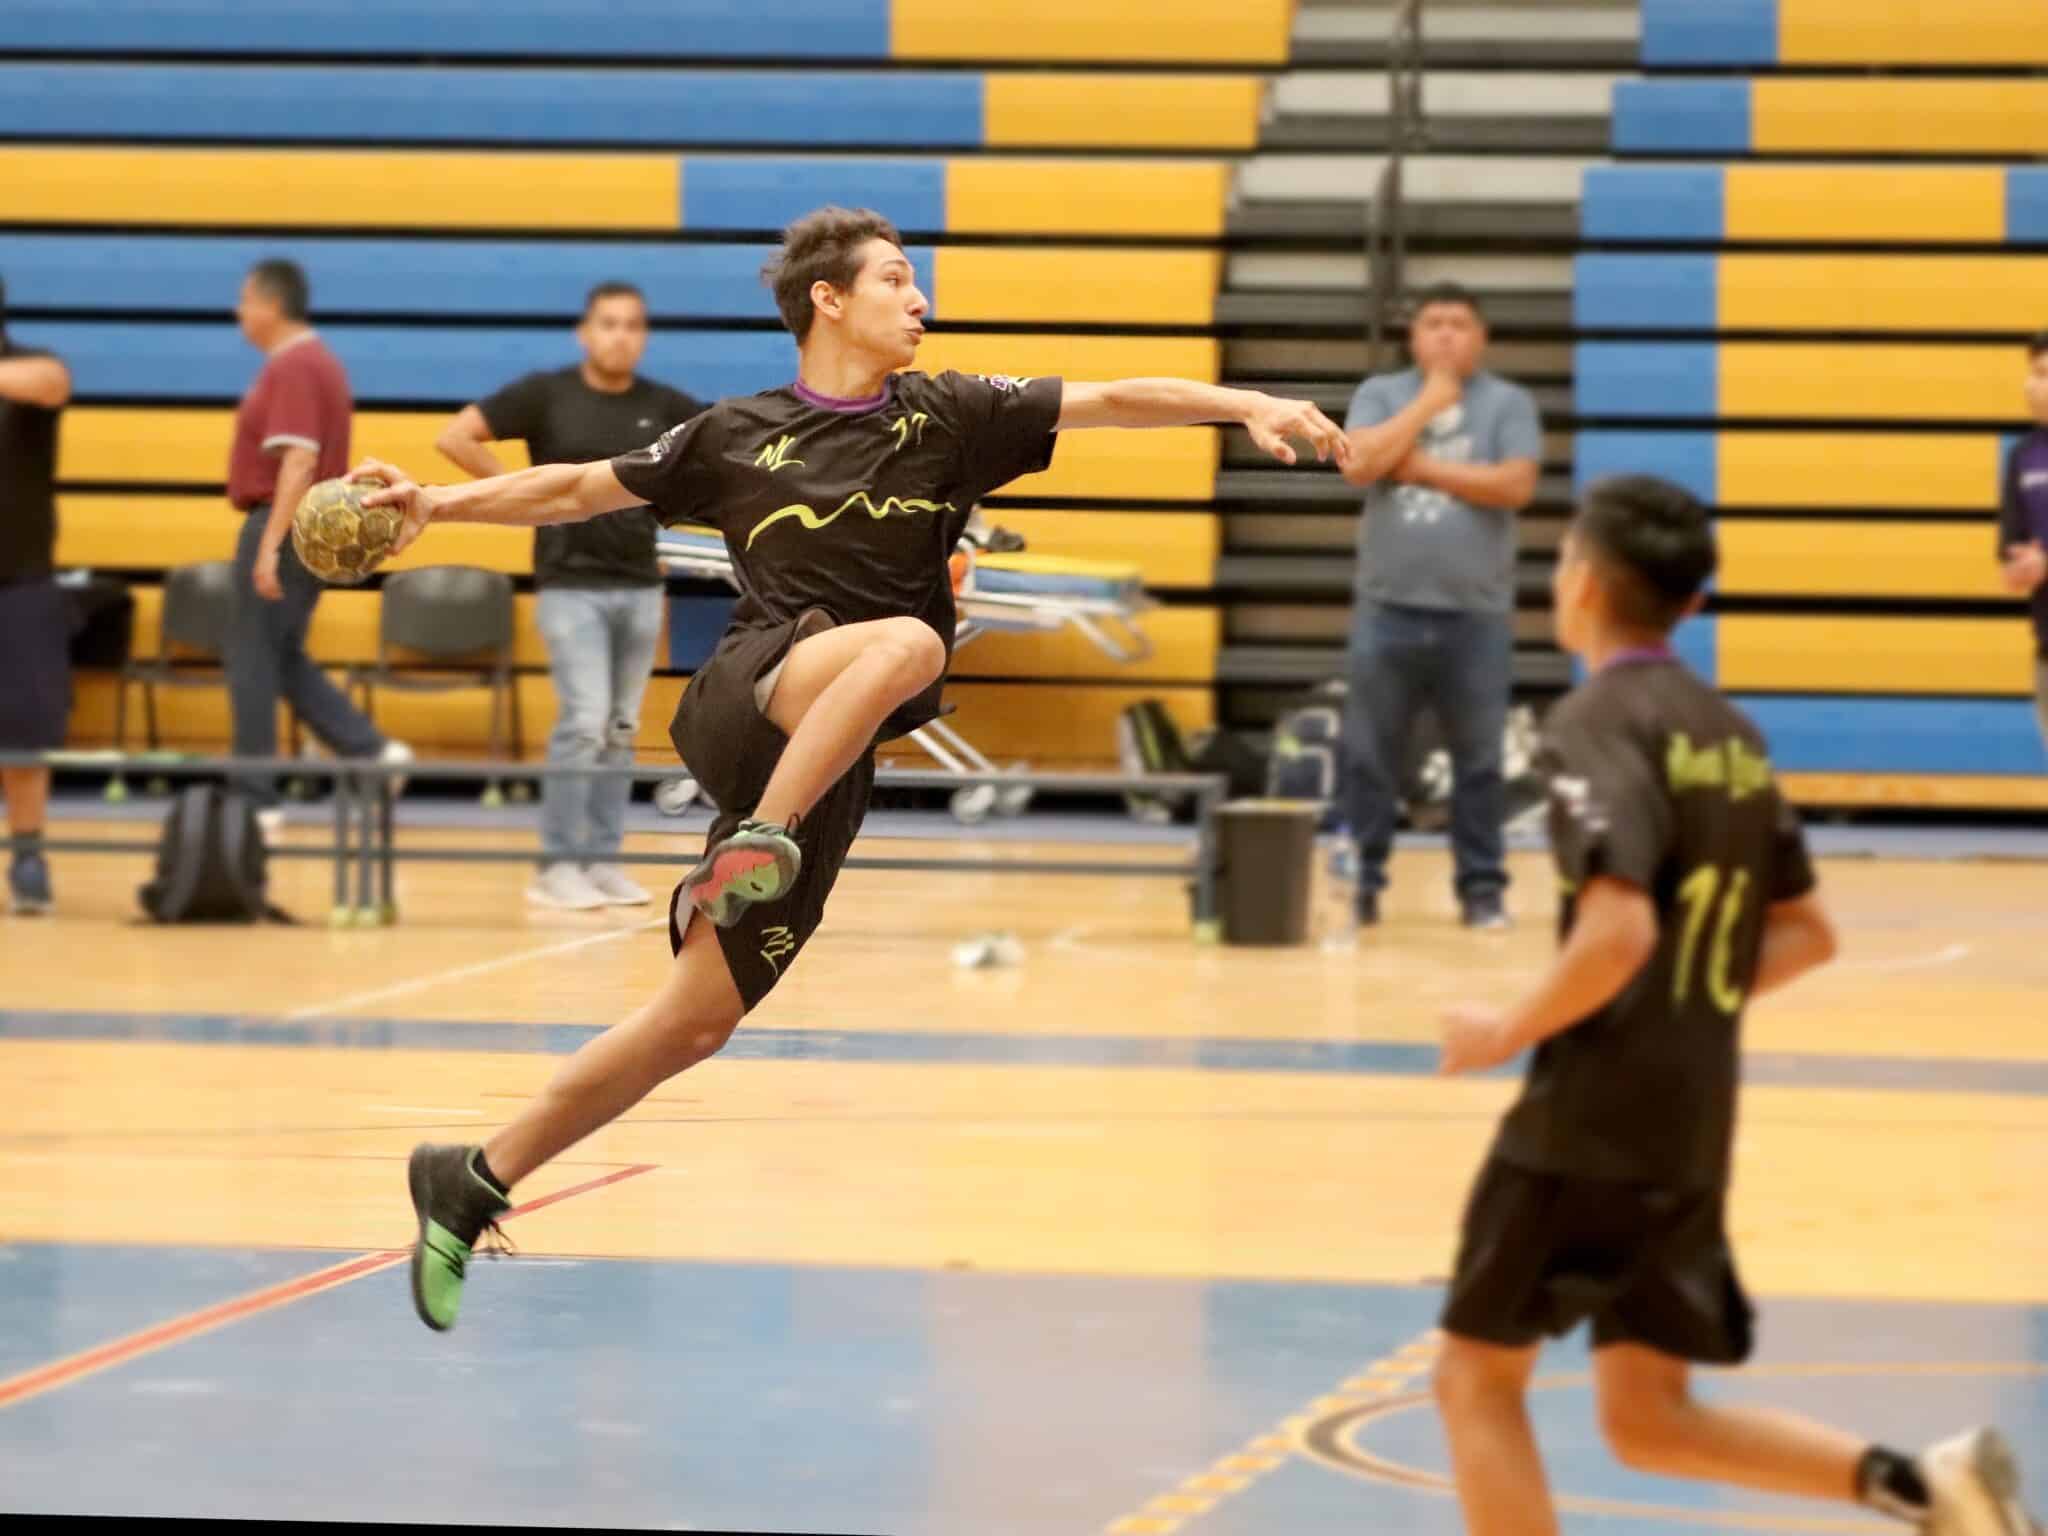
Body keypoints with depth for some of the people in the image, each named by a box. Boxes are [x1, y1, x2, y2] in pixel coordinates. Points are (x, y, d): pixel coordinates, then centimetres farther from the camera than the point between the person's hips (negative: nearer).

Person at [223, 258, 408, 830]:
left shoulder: (292, 368, -17)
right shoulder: (314, 361, 16)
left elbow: (299, 461, -24)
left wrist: (269, 546, -26)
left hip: (286, 526, -10)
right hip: (312, 529, 10)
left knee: (252, 657, -3)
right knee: (284, 660, 15)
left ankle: (256, 797, 2)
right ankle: (371, 750, 7)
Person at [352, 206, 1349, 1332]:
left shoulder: (946, 418, 10)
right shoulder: (737, 436, 8)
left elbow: (1112, 401, 2)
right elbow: (580, 490, 15)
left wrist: (1247, 405, -12)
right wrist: (437, 505, 4)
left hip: (826, 772, 3)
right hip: (745, 703, -3)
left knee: (698, 1024, -1)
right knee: (907, 640, -33)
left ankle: (471, 1186, 10)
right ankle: (751, 850, -34)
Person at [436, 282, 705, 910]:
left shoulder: (663, 406, 5)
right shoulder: (546, 394, -4)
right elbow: (455, 437, -7)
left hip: (640, 586, 4)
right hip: (572, 584, -4)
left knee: (620, 730, 8)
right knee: (584, 722, -13)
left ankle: (603, 861, 16)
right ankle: (557, 868, -6)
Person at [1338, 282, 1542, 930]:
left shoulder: (1509, 403, 3)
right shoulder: (1381, 394, 7)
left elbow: (1516, 485, -11)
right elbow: (1359, 464, -10)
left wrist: (1422, 467, -9)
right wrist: (1429, 402, -9)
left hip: (1477, 614, -1)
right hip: (1388, 608, 1)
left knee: (1478, 761, 3)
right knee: (1369, 756, 4)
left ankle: (1482, 886, 9)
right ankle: (1358, 881, 11)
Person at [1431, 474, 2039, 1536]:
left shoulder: (1597, 725, -13)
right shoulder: (1729, 734, 12)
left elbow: (1617, 932, -25)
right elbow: (1805, 935, 17)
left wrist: (1511, 1032, -12)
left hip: (1589, 1120, -8)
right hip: (1693, 1122, 8)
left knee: (1477, 1379, 6)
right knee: (1648, 1418, 14)